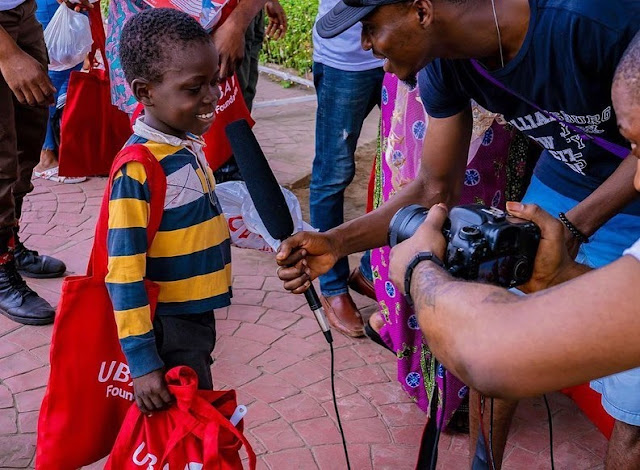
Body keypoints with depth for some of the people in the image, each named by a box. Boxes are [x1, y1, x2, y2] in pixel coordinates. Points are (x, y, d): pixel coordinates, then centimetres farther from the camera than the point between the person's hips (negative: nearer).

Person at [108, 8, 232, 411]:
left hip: (199, 316, 8)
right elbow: (124, 275, -24)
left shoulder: (190, 144, 2)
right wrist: (142, 362, -25)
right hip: (169, 328, -8)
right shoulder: (138, 168, -24)